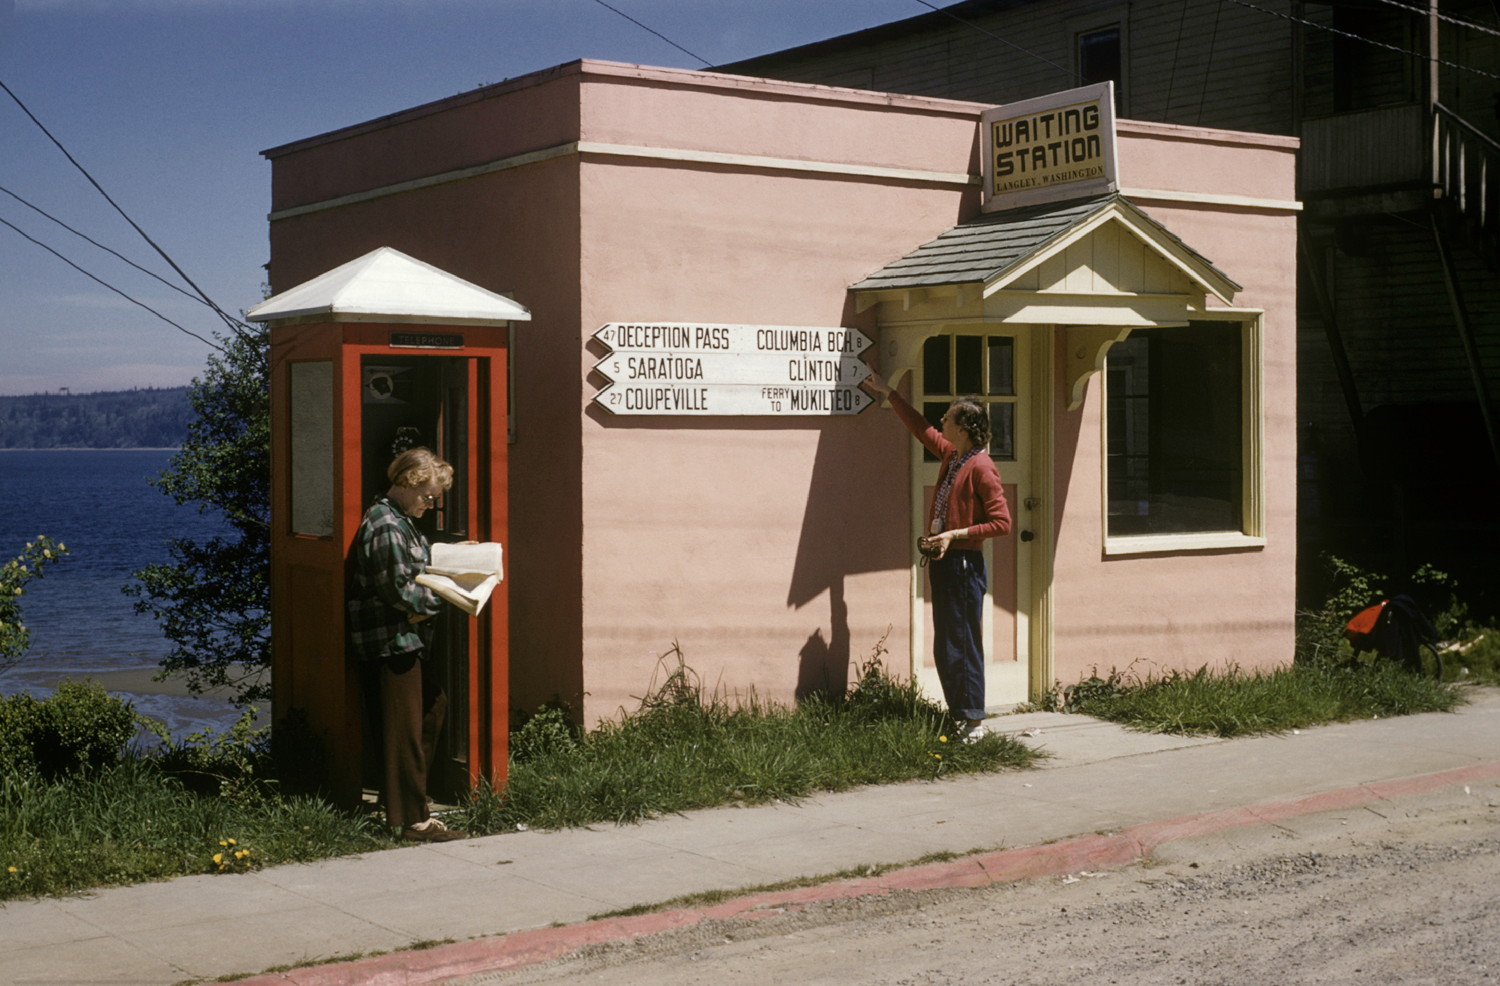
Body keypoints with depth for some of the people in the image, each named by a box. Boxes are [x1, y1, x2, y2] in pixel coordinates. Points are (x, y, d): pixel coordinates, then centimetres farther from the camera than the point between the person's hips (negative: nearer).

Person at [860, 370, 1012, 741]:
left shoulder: (981, 467, -14)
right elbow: (920, 427, 27)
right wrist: (887, 393, 32)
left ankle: (974, 723, 1)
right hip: (942, 562, 9)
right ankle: (958, 717, 16)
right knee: (944, 649, 10)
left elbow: (1001, 523, -16)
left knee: (963, 647, -6)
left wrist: (956, 535, -19)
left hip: (964, 564, -9)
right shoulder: (951, 455, 10)